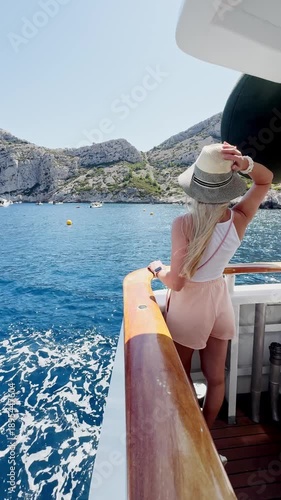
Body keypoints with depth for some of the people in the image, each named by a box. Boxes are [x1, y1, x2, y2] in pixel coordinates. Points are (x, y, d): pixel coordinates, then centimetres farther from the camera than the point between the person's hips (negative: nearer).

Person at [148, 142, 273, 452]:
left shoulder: (184, 225, -28)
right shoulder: (239, 219, -14)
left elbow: (176, 282, -22)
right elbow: (266, 180, 3)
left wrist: (158, 269, -1)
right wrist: (246, 164, -18)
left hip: (190, 304, -4)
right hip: (219, 299, 5)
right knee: (215, 377, 21)